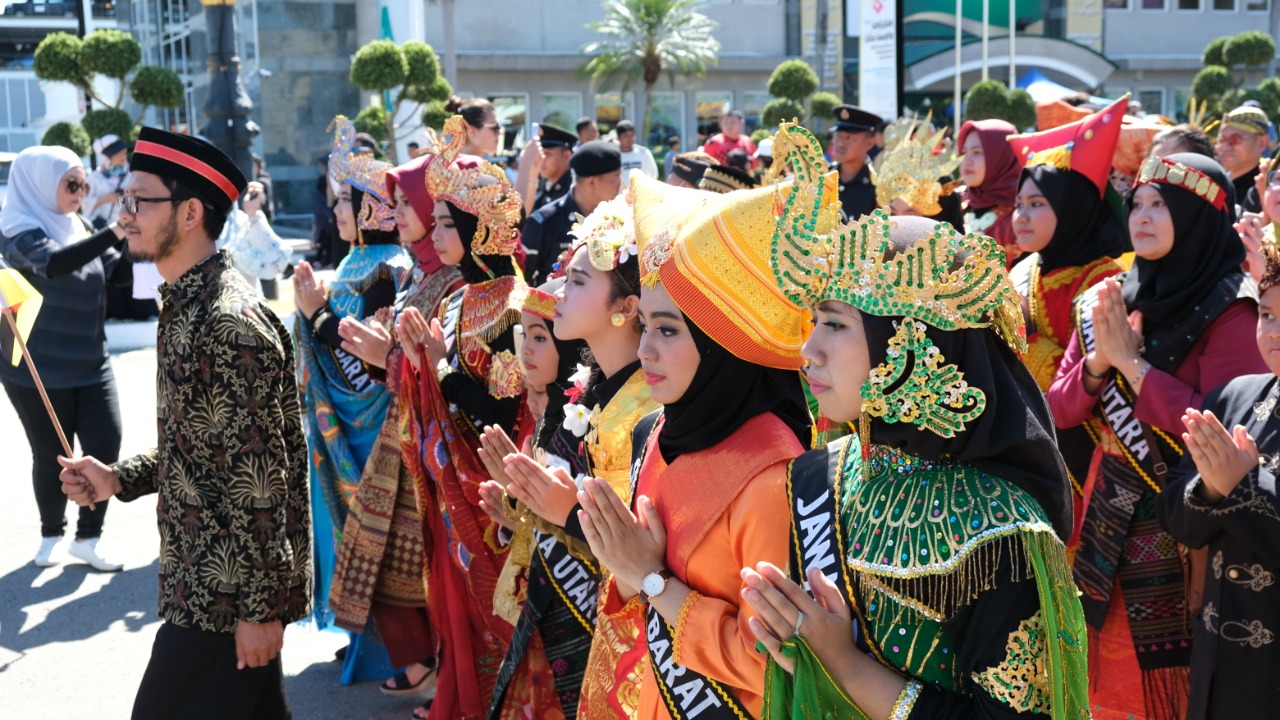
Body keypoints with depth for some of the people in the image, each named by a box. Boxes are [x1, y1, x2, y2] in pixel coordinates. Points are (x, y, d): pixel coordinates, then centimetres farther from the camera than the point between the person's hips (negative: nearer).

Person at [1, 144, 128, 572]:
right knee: (52, 454, 4)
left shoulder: (76, 227, 7)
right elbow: (52, 264, -35)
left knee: (105, 445, -2)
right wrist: (115, 232, -43)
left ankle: (88, 538, 13)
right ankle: (52, 535, 27)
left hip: (89, 361, 6)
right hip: (37, 368, -5)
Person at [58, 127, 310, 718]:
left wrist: (260, 607, -20)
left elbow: (260, 479, -23)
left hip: (227, 590, -9)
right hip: (201, 579, 9)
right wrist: (119, 479, 6)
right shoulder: (184, 308, 10)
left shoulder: (230, 326, -22)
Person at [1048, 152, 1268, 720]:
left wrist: (1132, 361, -18)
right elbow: (1058, 411, 4)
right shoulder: (1107, 302, 4)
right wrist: (1098, 363, -15)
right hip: (1110, 519, 5)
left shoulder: (1230, 311, -12)